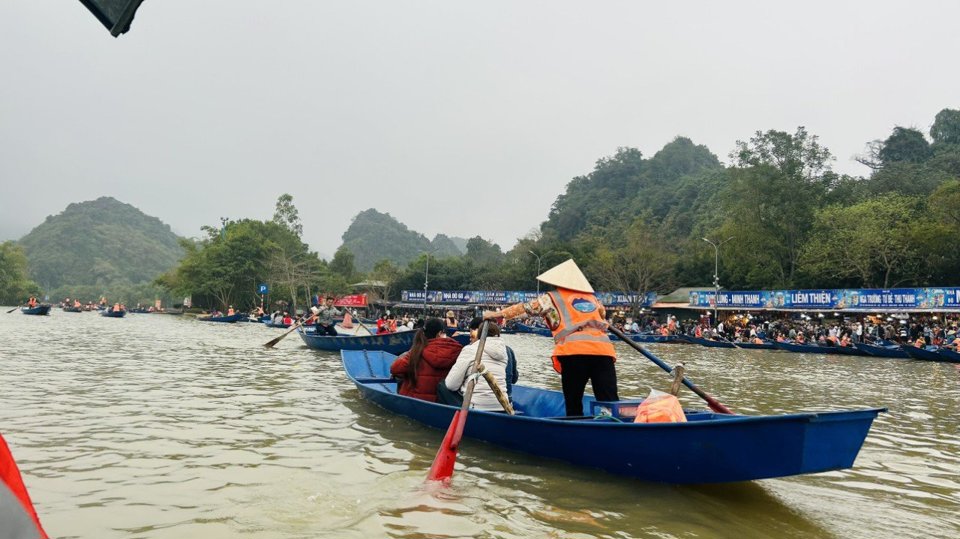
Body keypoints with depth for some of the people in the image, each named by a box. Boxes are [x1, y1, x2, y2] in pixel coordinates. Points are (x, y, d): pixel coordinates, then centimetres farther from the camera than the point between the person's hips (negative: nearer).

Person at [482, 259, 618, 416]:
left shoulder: (553, 298, 18)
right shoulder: (593, 298, 28)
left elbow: (525, 307, 19)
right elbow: (603, 315, 42)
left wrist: (497, 314, 28)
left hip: (573, 351, -3)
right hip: (603, 349, 3)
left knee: (573, 405, 7)